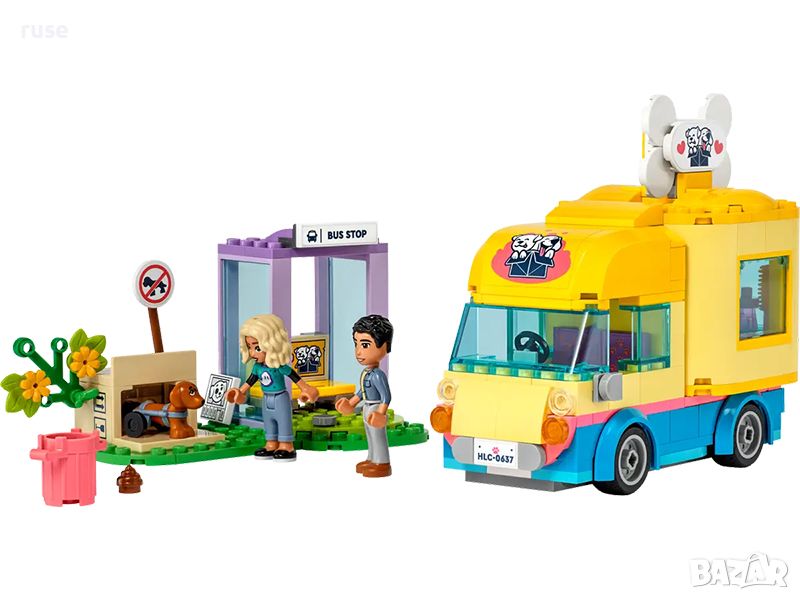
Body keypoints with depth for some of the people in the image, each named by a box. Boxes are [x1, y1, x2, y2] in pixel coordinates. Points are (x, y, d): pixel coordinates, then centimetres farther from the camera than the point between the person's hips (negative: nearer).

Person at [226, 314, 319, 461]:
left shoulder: (279, 366, -24)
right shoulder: (257, 367, -5)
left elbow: (295, 377, -17)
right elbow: (250, 381, 10)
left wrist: (305, 389, -13)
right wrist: (240, 391, 16)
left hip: (280, 399, -7)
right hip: (267, 401, 7)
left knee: (284, 423, 0)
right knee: (269, 424, 15)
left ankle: (287, 447, 6)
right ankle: (272, 445, 26)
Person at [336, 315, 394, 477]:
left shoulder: (378, 375, -26)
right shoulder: (366, 373, 4)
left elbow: (386, 396, -26)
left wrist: (381, 413, -30)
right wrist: (351, 404, 25)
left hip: (375, 410, -10)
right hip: (367, 409, 10)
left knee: (378, 436, -1)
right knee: (371, 437, 18)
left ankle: (383, 464, 7)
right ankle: (373, 460, 29)